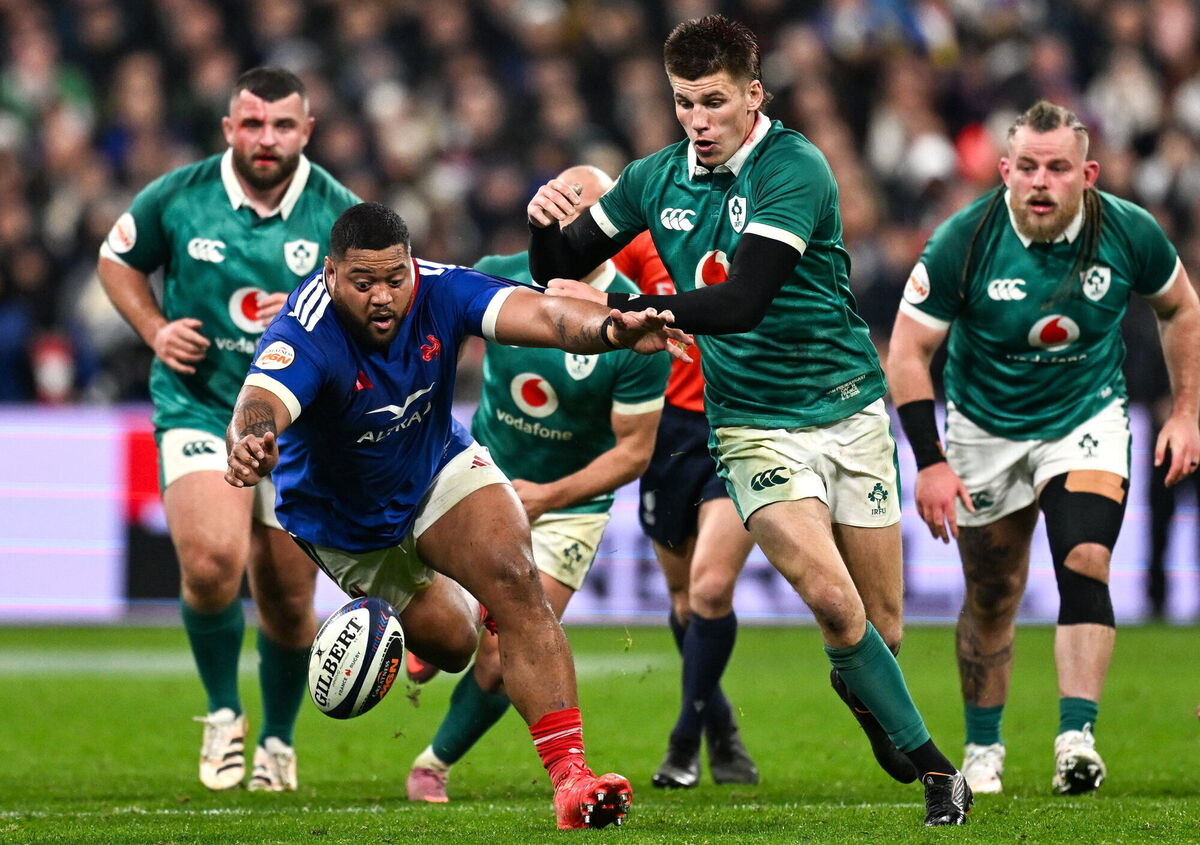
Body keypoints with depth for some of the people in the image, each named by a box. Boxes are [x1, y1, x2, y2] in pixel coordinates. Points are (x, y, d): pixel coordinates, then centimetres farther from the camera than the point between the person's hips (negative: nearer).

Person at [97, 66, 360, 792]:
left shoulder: (338, 214, -4)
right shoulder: (177, 197, -5)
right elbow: (118, 260, 13)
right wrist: (155, 329, -3)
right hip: (199, 410, -1)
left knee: (288, 603, 7)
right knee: (213, 561, -25)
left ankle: (279, 740, 33)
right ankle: (223, 715, -1)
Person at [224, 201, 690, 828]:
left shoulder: (437, 293, -26)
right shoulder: (307, 335, -34)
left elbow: (536, 314, -42)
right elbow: (262, 401, -54)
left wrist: (612, 329, -63)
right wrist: (248, 445, -79)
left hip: (439, 468, 2)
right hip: (346, 518, -2)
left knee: (513, 579, -21)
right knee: (448, 639, 8)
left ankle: (569, 774, -16)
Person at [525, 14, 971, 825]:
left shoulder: (796, 170, -17)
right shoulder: (658, 179, -1)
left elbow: (740, 303, -28)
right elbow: (561, 272, 8)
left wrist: (614, 308, -34)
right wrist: (546, 224, -15)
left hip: (848, 411, -2)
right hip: (755, 428, 2)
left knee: (881, 625, 6)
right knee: (831, 599, -19)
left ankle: (859, 691, 42)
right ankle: (932, 765, -5)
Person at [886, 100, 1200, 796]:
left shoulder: (1130, 234, -17)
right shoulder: (963, 242, -22)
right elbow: (909, 352, -15)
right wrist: (930, 463, -21)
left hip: (1088, 421, 0)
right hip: (986, 431, 0)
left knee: (1085, 565, -20)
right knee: (992, 595, 7)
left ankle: (1077, 735, -25)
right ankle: (983, 747, 24)